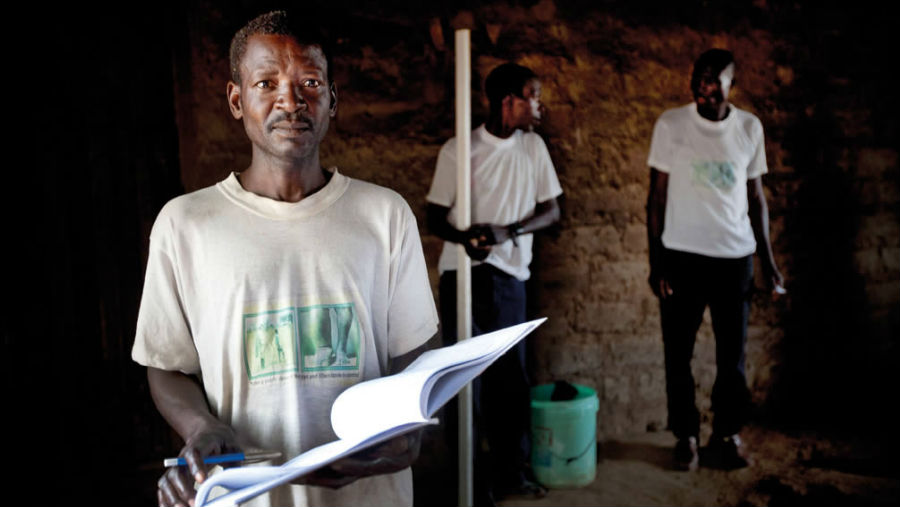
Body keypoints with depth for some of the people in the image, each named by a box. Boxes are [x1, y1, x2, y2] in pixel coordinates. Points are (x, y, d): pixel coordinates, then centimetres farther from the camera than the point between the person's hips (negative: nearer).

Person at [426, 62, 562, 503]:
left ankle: (510, 470, 25)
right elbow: (435, 217, -2)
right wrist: (464, 237, -25)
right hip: (463, 273, -3)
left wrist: (508, 231, -12)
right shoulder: (459, 150, -5)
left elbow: (551, 210, 7)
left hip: (510, 275, 4)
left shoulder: (533, 147, 6)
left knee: (511, 376, 9)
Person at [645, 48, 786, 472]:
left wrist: (767, 258, 7)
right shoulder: (671, 124, -3)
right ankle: (685, 435, 23)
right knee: (678, 353, 5)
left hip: (735, 257, 2)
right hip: (682, 256, -1)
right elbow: (657, 197, -1)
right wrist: (656, 261, -6)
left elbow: (756, 197, 11)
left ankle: (727, 434, 27)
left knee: (732, 355, 9)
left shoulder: (750, 128, 4)